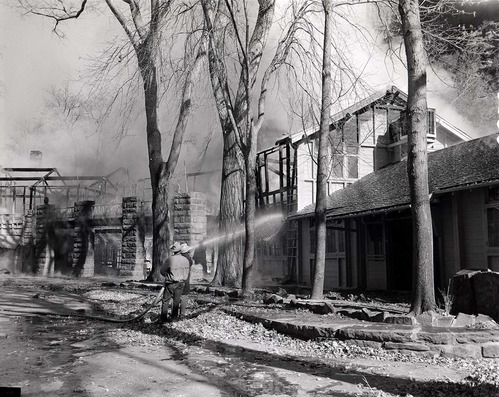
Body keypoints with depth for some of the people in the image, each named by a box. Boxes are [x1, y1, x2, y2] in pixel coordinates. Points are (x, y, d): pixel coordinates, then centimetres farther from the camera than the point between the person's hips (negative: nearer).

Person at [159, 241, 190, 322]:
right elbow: (187, 273, 5)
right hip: (181, 283, 4)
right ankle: (174, 317, 15)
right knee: (176, 300, 12)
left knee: (165, 300, 8)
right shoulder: (186, 260, -4)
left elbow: (162, 271, -5)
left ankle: (163, 318, 10)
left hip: (171, 283, -4)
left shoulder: (170, 260, -17)